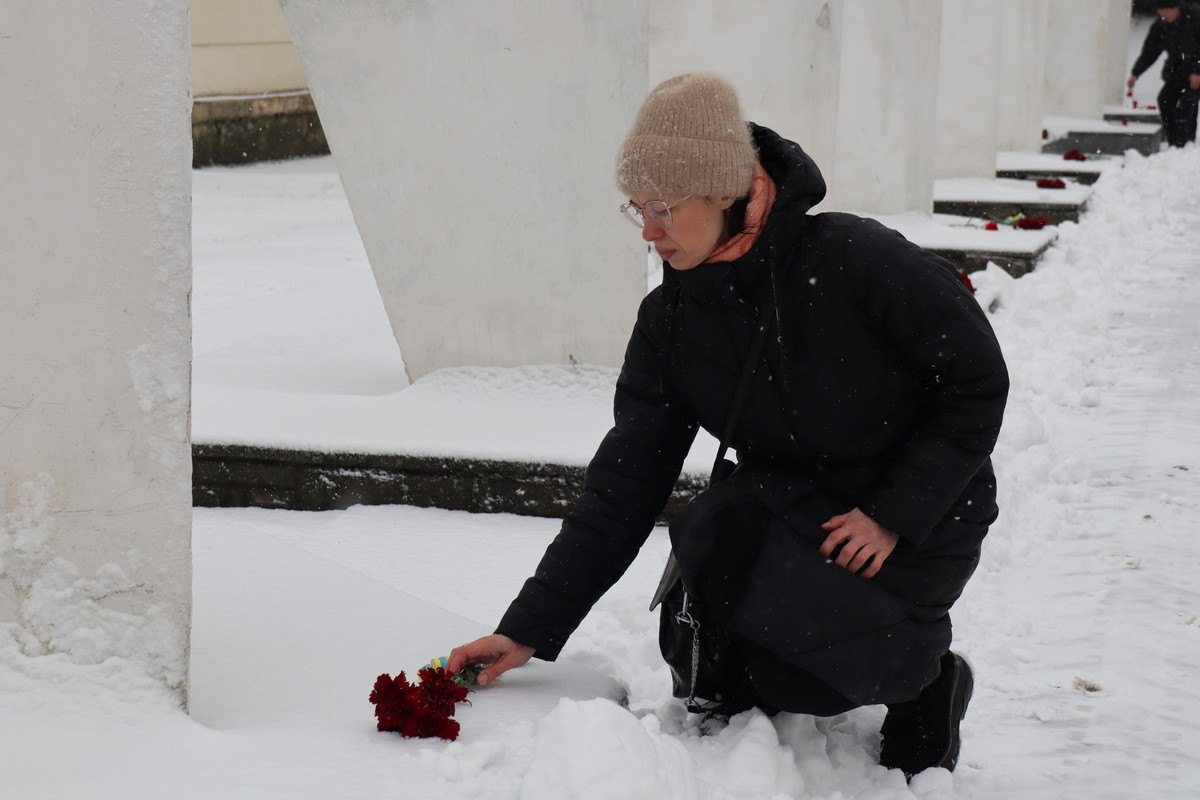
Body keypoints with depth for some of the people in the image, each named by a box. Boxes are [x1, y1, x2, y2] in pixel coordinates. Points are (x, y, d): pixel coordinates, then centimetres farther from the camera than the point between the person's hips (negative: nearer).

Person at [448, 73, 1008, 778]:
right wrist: (530, 629, -12)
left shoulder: (857, 260, -22)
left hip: (917, 527, -5)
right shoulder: (672, 321, -7)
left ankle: (922, 673, -1)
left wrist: (893, 515, -19)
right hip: (792, 504, 5)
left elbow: (977, 382, -14)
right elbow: (622, 489, -6)